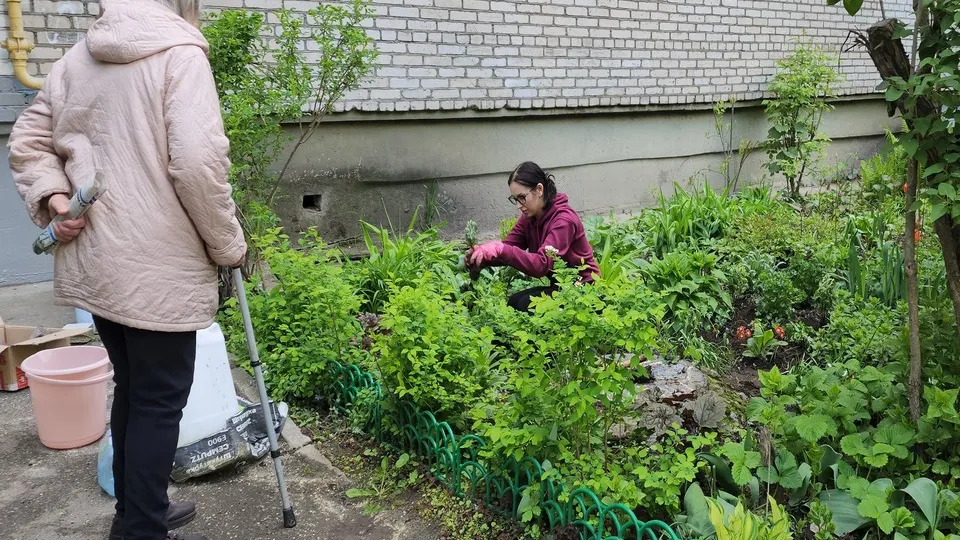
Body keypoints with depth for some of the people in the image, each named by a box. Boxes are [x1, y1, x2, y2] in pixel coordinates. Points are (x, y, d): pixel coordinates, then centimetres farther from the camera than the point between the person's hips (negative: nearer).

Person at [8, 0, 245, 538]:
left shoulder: (77, 58, 13)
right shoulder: (179, 53, -12)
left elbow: (27, 142, 15)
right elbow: (199, 163, -21)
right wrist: (229, 246, -10)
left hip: (93, 262, 8)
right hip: (158, 269, -8)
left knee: (131, 390, 20)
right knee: (160, 401, 5)